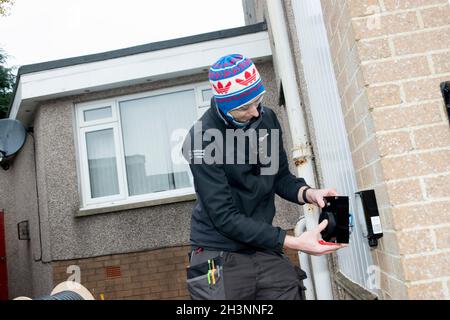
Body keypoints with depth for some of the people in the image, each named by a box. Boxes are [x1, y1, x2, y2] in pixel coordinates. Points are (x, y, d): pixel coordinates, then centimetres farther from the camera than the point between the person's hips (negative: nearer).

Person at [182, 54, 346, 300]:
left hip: (264, 251, 5)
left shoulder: (266, 118, -2)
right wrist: (292, 242, -22)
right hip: (220, 256, -4)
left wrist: (308, 193, -11)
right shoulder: (202, 139, -19)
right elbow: (224, 217, -20)